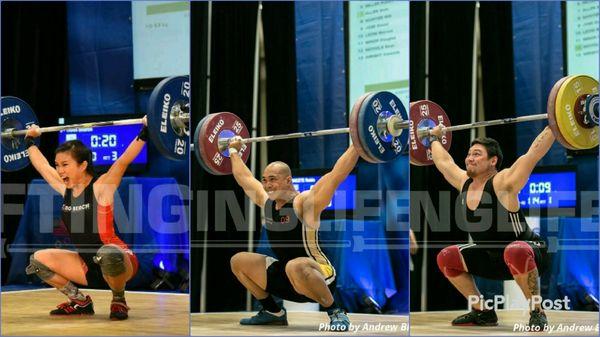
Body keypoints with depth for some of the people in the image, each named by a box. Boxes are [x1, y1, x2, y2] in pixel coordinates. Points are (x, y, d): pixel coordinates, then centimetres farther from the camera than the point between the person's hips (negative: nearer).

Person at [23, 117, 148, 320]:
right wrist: (30, 140, 29)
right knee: (38, 259, 0)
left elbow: (124, 160, -26)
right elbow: (42, 165, 19)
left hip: (119, 260, -7)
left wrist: (144, 133, -35)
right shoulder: (65, 189, 4)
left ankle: (119, 301, -13)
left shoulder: (101, 187, -14)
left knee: (108, 254, -42)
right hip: (89, 266, 7)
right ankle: (80, 302, 11)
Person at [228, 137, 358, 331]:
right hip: (284, 274, 8)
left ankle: (336, 313, -21)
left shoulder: (304, 202, -17)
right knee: (238, 261, 9)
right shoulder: (266, 201, 3)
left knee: (295, 267, -42)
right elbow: (244, 178, 21)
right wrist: (234, 151, 31)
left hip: (318, 278, -8)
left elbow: (337, 175, -25)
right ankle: (273, 312, 17)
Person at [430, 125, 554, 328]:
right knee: (446, 258, 4)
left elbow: (534, 152, -27)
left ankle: (537, 312, -24)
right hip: (493, 258, 8)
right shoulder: (464, 183, -1)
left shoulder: (503, 183, -20)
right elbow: (444, 161, 17)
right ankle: (482, 312, 11)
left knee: (515, 252, -41)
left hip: (529, 256, -8)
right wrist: (435, 138, 30)